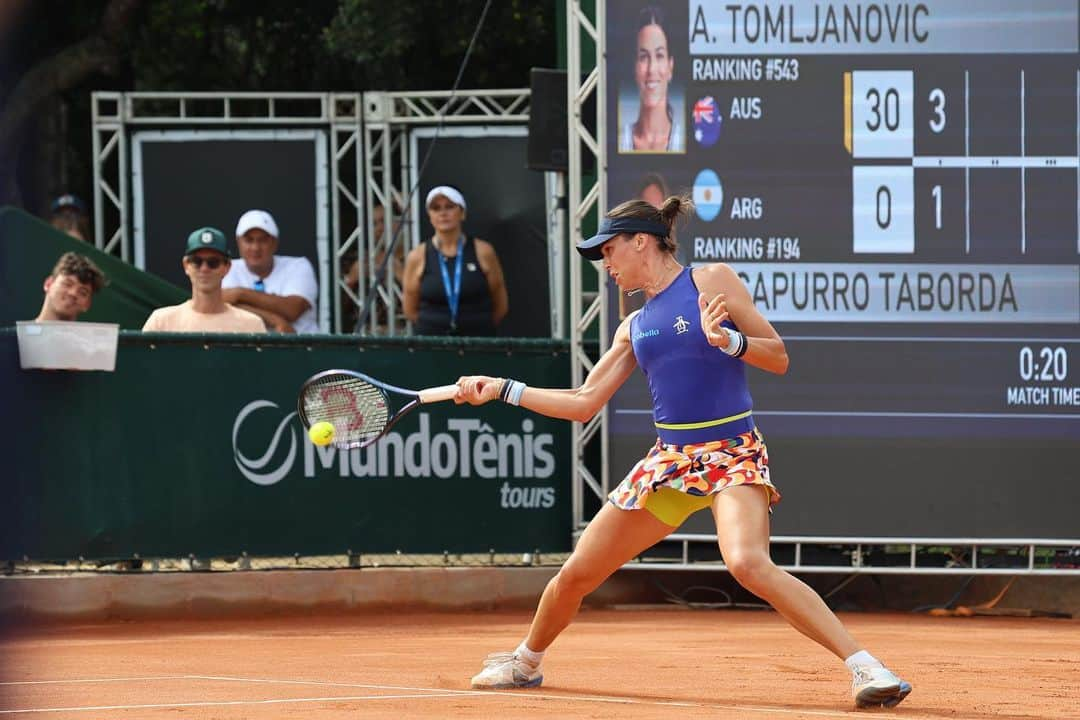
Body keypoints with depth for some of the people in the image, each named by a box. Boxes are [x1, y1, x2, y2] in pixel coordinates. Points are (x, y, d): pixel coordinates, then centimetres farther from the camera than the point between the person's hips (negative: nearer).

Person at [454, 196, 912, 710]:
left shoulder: (712, 281, -1)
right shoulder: (634, 328, 16)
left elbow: (778, 359, -3)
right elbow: (584, 402, 19)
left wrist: (728, 340, -21)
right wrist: (503, 390, 17)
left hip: (733, 454, -6)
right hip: (669, 458, 6)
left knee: (748, 564, -34)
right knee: (575, 575, 9)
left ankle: (864, 666, -33)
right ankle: (525, 663, 38)